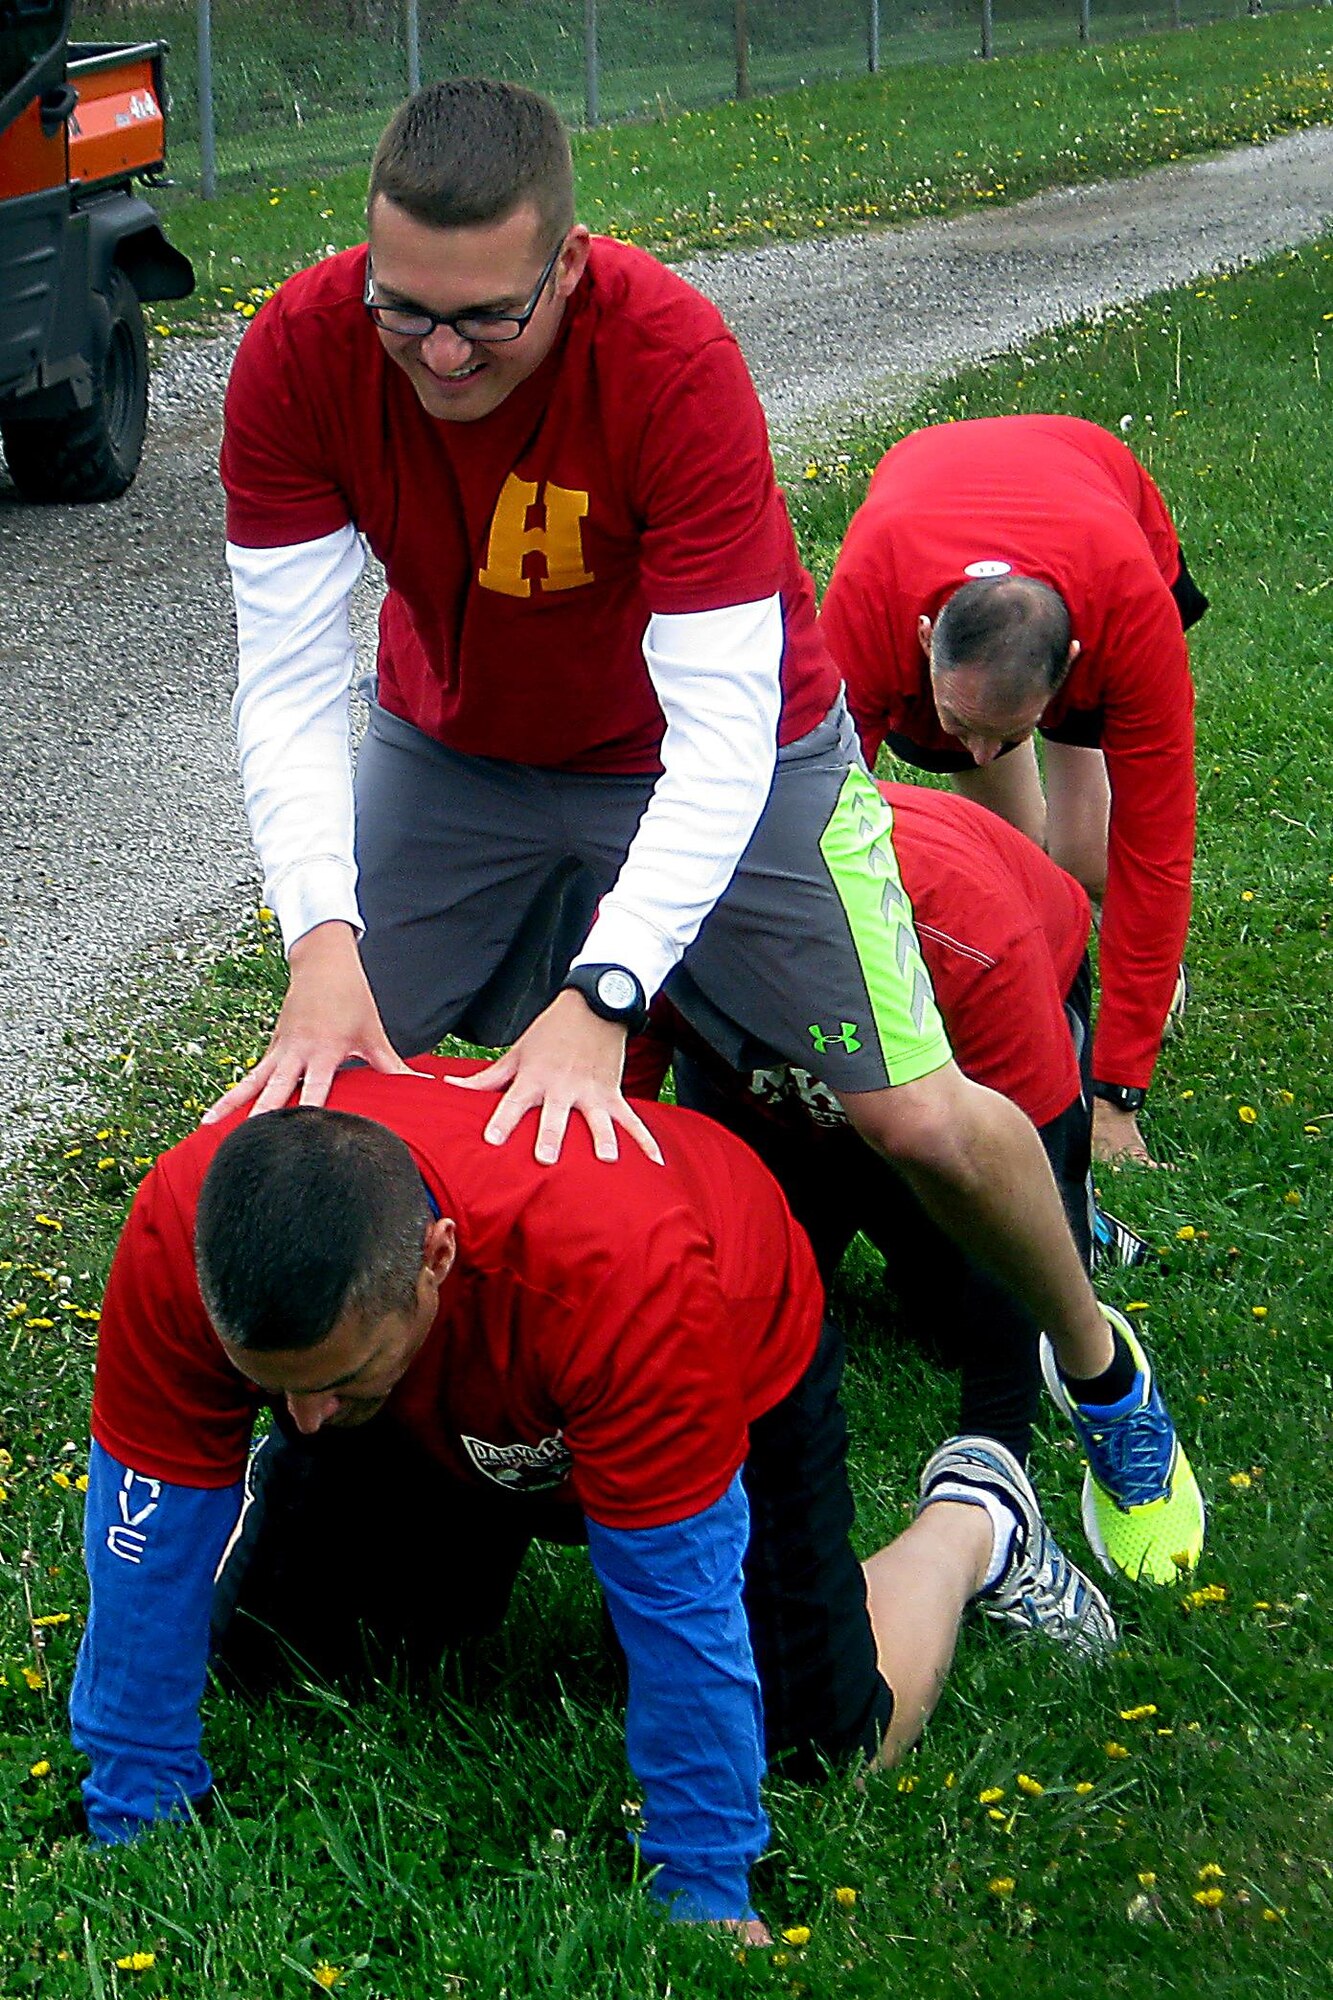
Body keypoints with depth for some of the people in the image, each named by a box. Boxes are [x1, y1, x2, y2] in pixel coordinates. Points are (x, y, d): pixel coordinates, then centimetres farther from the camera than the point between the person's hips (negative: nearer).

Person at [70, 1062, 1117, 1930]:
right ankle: (474, 1548, 32)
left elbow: (676, 1598, -38)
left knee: (825, 1742, -5)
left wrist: (703, 1890, -30)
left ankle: (970, 1523, 24)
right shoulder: (176, 1235, -39)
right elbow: (149, 1555, -26)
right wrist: (132, 1826, -20)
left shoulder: (615, 1261, -49)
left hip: (735, 1372, -3)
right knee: (264, 1649, 1)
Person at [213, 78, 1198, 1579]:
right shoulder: (300, 356, -27)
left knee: (918, 1119, -8)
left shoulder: (672, 357, -36)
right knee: (319, 1079, -8)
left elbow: (722, 727, -37)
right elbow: (286, 683, -25)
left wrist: (599, 1000, -48)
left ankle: (1096, 1368, 22)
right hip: (454, 750, 3)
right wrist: (323, 945, -40)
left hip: (719, 761, -3)